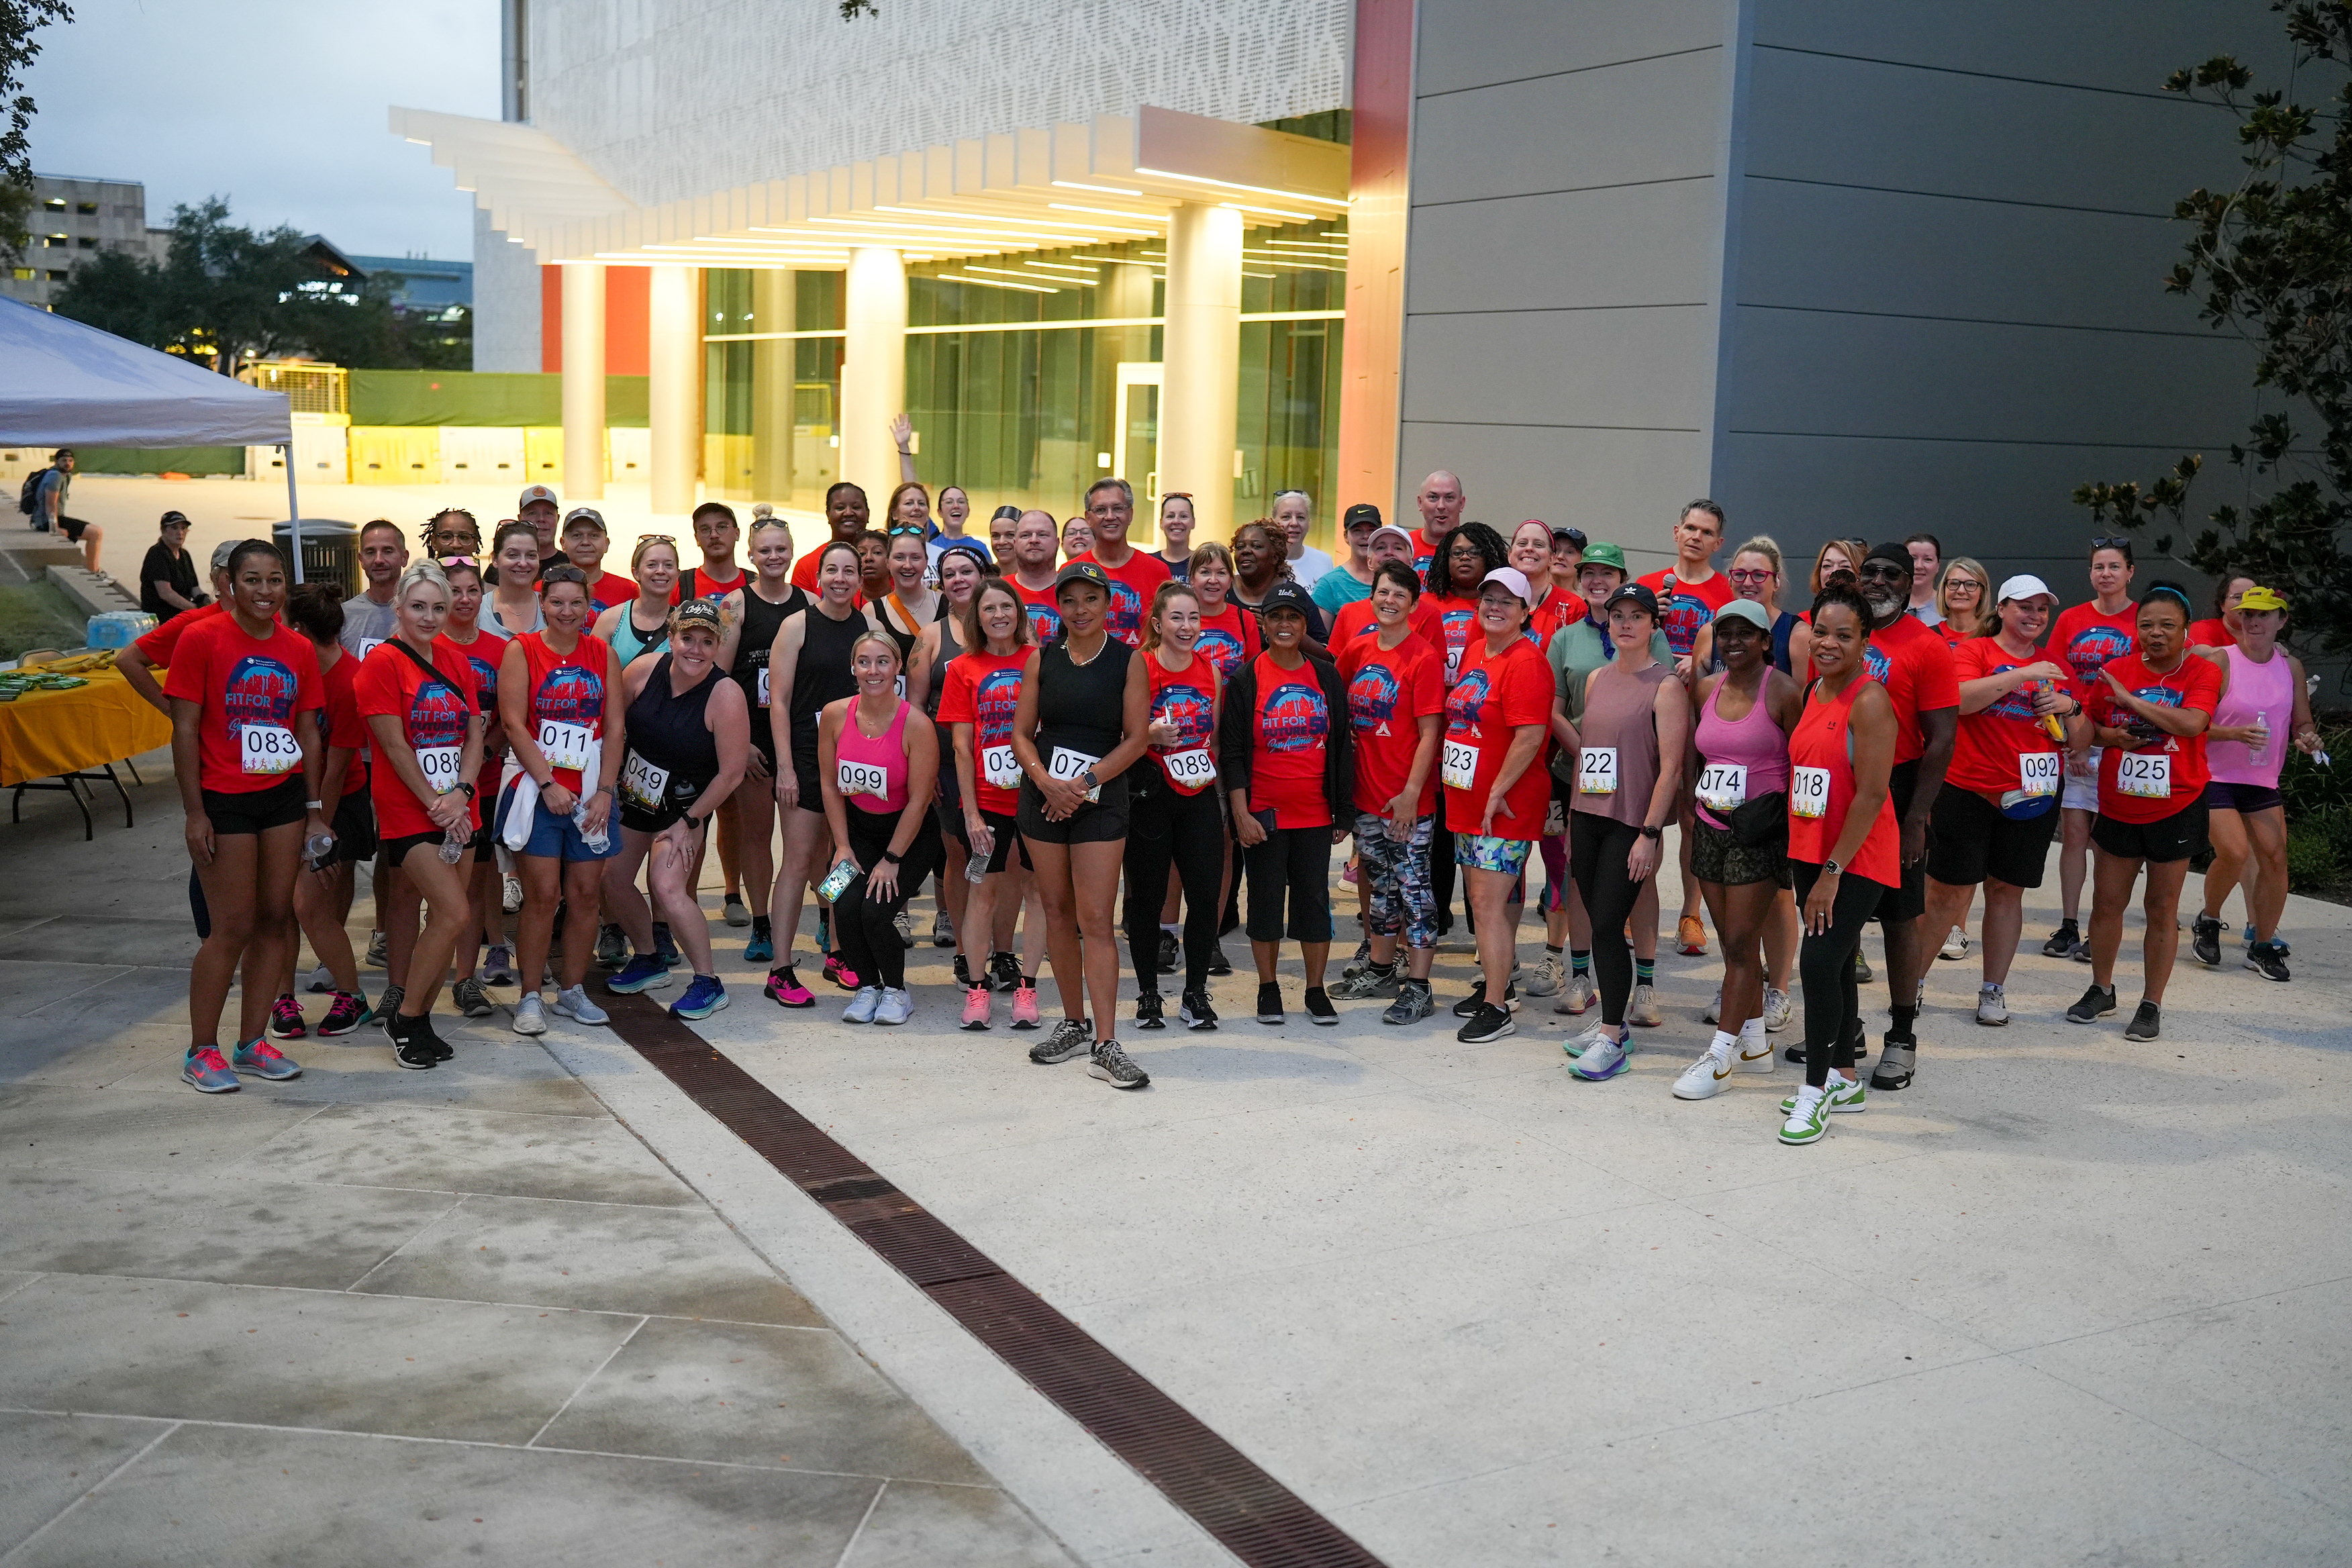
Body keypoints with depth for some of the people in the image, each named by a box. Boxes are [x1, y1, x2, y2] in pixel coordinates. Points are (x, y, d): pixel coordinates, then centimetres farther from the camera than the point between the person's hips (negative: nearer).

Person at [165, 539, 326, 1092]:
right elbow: (185, 730, -9)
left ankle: (253, 1042, 18)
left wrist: (315, 808, 7)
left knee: (275, 918, 7)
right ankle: (201, 1052, 8)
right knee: (233, 927, -5)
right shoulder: (201, 638, -8)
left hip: (284, 795, 5)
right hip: (223, 799, -5)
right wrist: (194, 812, -13)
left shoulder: (298, 649, 6)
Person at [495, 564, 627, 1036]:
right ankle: (530, 998, 3)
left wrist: (604, 790, -4)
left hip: (590, 793, 3)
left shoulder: (603, 654, 8)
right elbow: (514, 723, -7)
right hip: (537, 789, -3)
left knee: (586, 893, 4)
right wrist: (548, 784, -13)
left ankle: (572, 991, 17)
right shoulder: (522, 650, 0)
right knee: (543, 895, -6)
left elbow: (615, 727, 5)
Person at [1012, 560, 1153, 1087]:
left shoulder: (1128, 661, -2)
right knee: (1057, 911, 9)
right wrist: (1046, 781, -13)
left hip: (1101, 801, -3)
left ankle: (1105, 1045, -10)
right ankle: (1074, 1024, 23)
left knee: (1095, 919, -9)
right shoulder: (1041, 658, 6)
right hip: (1043, 797, 3)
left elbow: (1137, 738, -5)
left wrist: (1084, 782, -13)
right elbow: (1021, 733, 5)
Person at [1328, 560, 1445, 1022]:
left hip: (1408, 798, -6)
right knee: (1381, 883, 18)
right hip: (1367, 793, 6)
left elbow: (1429, 734, -14)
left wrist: (1411, 792, -18)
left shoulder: (1423, 658, -12)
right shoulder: (1357, 650, 6)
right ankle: (1380, 971, 32)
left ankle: (1418, 989, 4)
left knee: (1413, 887, -1)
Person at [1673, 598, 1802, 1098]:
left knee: (1742, 944, -4)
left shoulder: (1782, 692, -8)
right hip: (1710, 829, 6)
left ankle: (1720, 1055, -2)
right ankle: (1755, 1043, 21)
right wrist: (1692, 804, 13)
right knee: (1732, 941, 10)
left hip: (1758, 834, -6)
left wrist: (1777, 814, -12)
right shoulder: (1707, 688, 9)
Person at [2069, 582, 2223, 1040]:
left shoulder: (2203, 672, -7)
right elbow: (2088, 725, 13)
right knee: (2106, 903, 8)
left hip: (2177, 808, -3)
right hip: (2118, 807, 3)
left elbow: (2192, 723, -25)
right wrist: (2110, 735, -9)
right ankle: (2101, 990, 27)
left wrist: (2131, 699, -19)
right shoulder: (2115, 670, 2)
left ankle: (2152, 1004, 15)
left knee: (2162, 910, 5)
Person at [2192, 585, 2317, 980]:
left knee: (2275, 857, -4)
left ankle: (2263, 947, 12)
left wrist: (2307, 738, -8)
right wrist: (2235, 733, -26)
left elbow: (2302, 723, 15)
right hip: (2215, 777, -5)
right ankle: (2208, 922, 9)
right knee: (2234, 853, -20)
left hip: (2264, 781, 5)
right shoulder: (2219, 660, -9)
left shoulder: (2290, 665, 6)